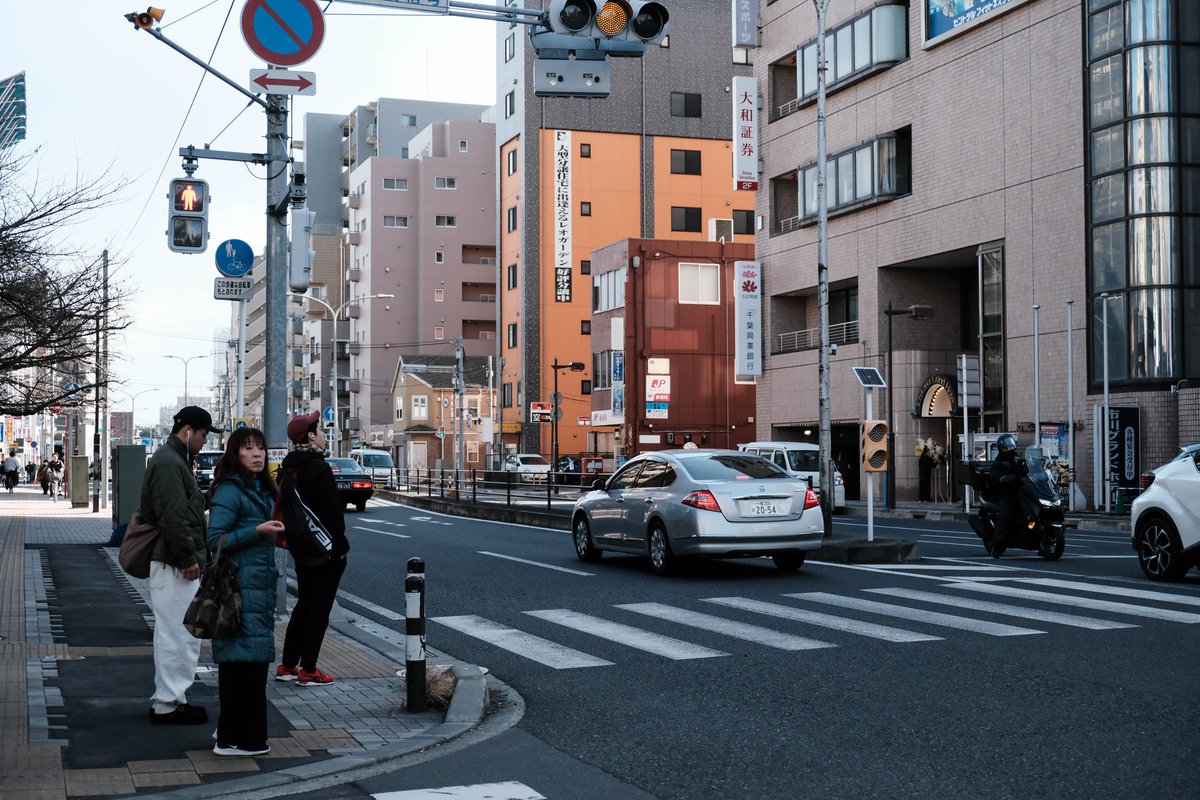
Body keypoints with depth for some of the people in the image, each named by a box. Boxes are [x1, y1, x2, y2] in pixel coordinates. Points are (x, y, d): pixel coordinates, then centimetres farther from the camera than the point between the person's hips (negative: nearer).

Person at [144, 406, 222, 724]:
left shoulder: (175, 460, 20)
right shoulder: (168, 463, -16)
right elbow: (173, 517, -23)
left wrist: (192, 556, 20)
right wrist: (188, 559, -20)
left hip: (177, 563, 11)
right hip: (175, 565, -11)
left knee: (175, 635, 16)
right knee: (179, 635, -7)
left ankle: (169, 698, 23)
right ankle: (167, 704, -2)